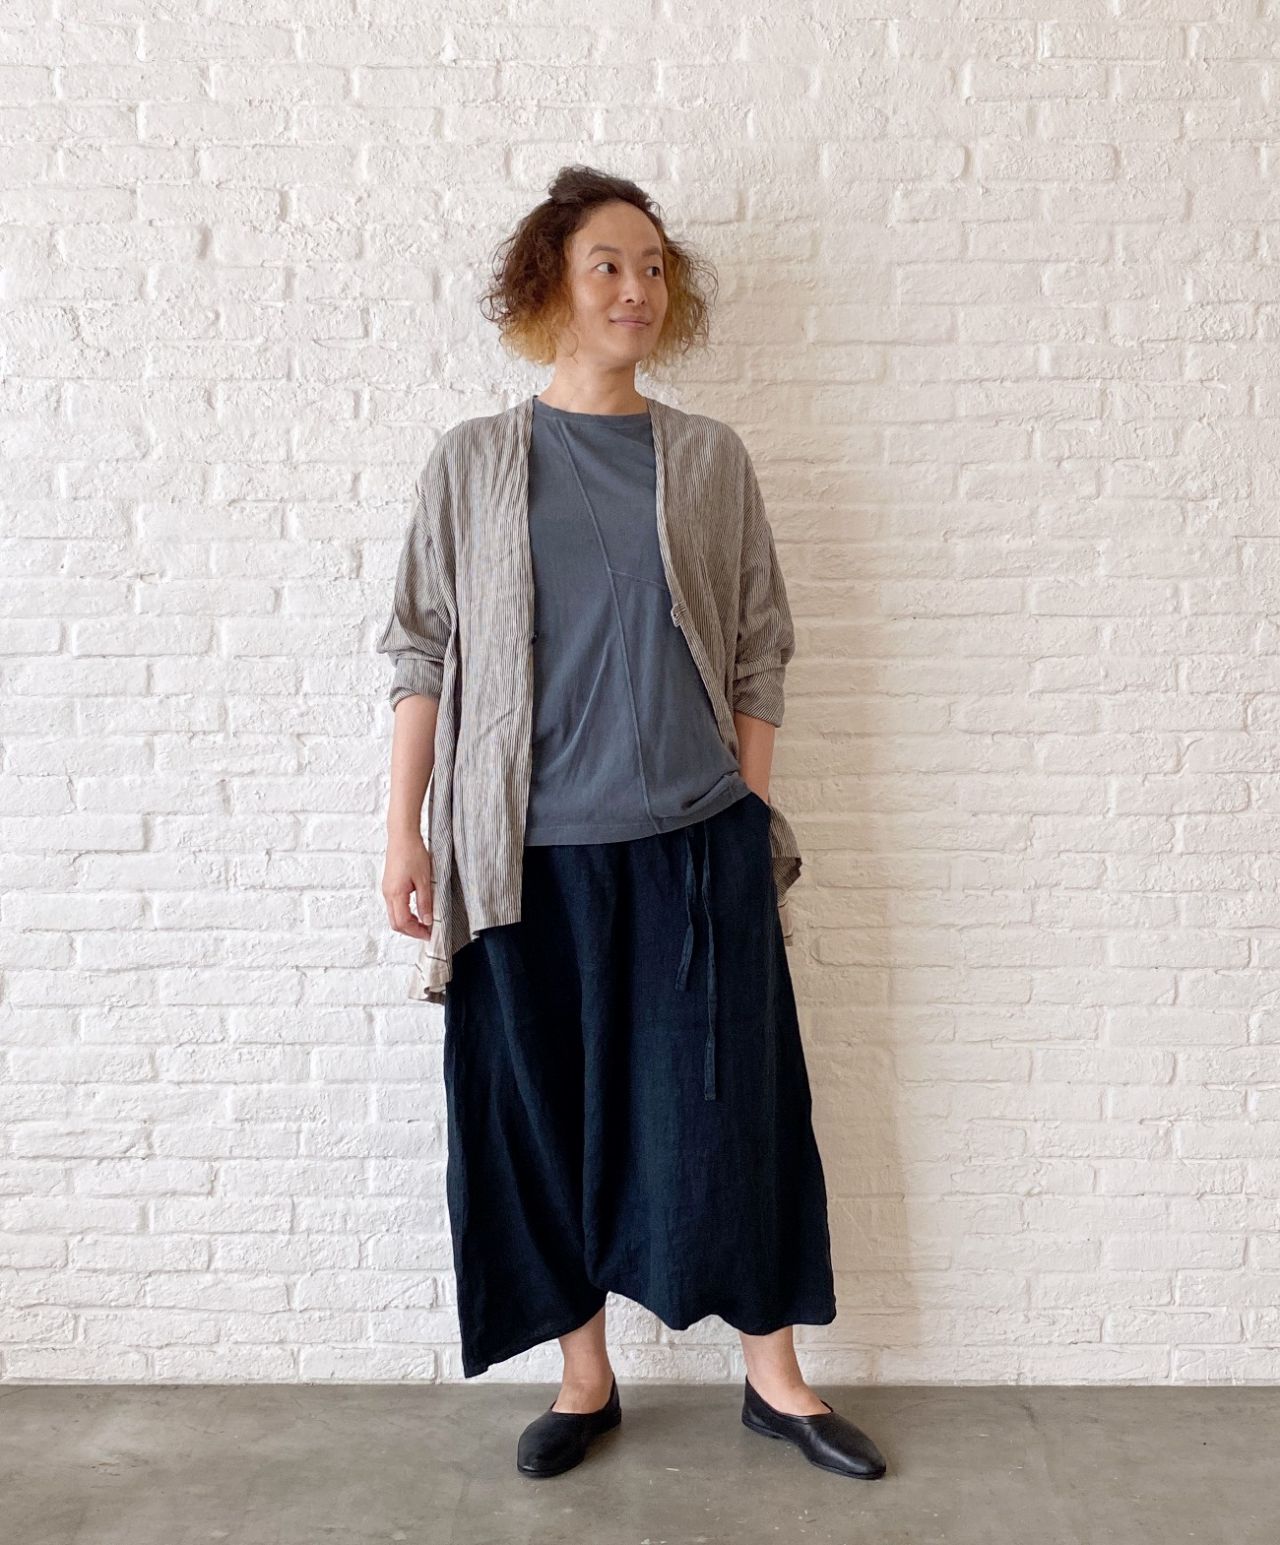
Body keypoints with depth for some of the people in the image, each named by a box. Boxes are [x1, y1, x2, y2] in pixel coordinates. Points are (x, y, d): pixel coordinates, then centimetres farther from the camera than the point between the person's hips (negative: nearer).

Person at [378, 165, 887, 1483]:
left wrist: (749, 822, 3)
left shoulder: (712, 460, 5)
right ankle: (584, 1381, 28)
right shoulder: (473, 463, 3)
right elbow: (424, 652, 3)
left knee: (729, 1113, 6)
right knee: (545, 1117, 9)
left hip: (696, 845, 0)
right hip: (530, 856, 0)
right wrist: (403, 833, -1)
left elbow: (758, 655, 6)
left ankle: (776, 1377, 25)